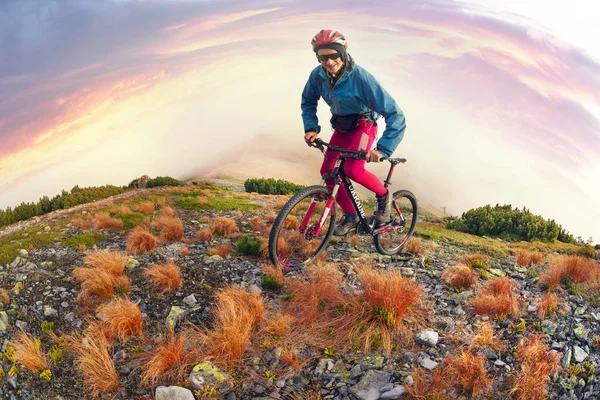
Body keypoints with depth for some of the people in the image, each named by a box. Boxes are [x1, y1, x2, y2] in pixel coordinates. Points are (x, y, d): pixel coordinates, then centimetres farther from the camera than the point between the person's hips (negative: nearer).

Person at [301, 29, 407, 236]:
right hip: (341, 127, 6)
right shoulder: (318, 75, -16)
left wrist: (383, 149, -40)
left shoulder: (361, 77, -32)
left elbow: (395, 115, -32)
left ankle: (383, 196, 4)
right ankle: (351, 216, 15)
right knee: (326, 171, -3)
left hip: (363, 125, -5)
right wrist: (311, 128, -9)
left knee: (353, 170, -27)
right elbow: (308, 102, 7)